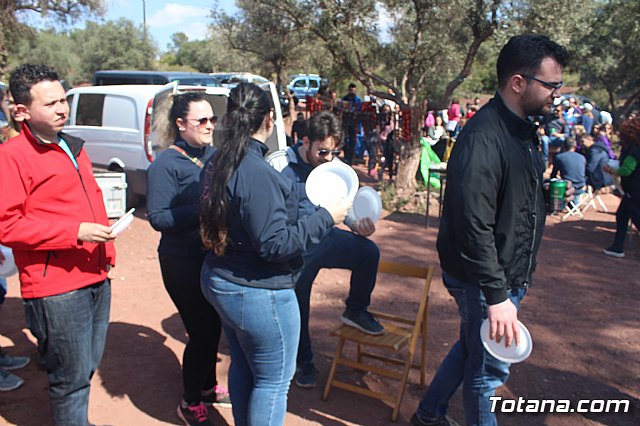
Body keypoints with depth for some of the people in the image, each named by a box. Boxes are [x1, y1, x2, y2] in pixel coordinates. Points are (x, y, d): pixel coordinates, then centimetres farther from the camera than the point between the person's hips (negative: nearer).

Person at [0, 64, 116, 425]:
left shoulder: (73, 147, 15)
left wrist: (106, 252, 16)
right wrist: (75, 232, -20)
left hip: (96, 278, 8)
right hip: (56, 288, -7)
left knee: (88, 367, 18)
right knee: (72, 377, 3)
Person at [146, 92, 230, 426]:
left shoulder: (213, 155, 5)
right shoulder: (165, 164, -12)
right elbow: (157, 217, -18)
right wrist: (201, 207, -28)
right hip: (183, 263, -6)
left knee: (213, 326, 18)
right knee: (201, 332, 1)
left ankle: (208, 387, 41)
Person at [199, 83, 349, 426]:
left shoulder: (217, 163, 1)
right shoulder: (257, 173, -26)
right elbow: (275, 244, -25)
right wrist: (326, 217, -18)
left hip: (218, 282, 9)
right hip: (257, 293, -9)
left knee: (242, 367, 25)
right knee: (274, 380, 9)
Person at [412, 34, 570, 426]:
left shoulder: (524, 129, 8)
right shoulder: (484, 137, -25)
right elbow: (473, 227, -28)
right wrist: (496, 295, -26)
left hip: (510, 276, 10)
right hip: (484, 279, -10)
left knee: (472, 348, 24)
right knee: (489, 367, 9)